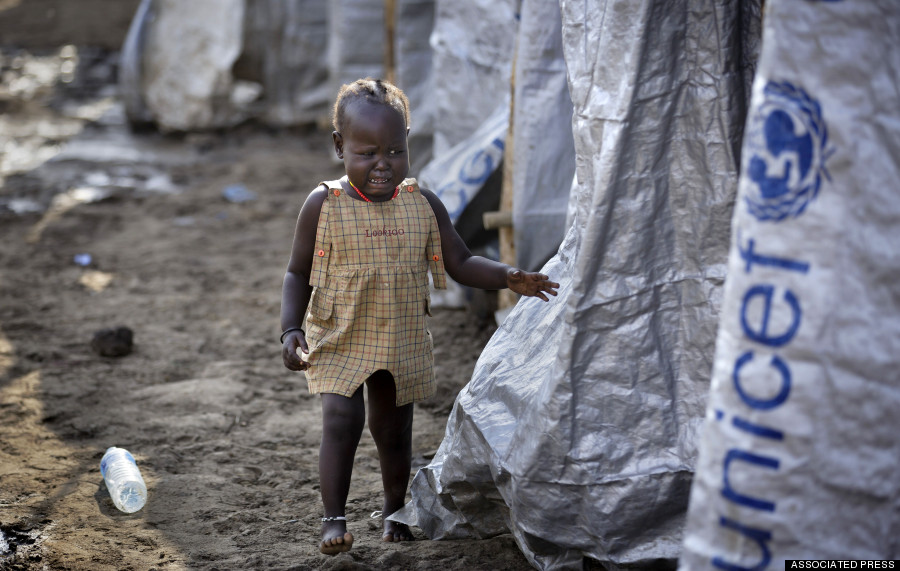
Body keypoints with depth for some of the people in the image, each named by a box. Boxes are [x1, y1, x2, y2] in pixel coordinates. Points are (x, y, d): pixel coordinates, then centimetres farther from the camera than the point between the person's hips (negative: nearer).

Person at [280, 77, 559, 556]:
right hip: (339, 340, -2)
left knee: (393, 430, 13)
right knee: (341, 420, -18)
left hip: (402, 344, 3)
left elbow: (459, 262, 3)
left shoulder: (422, 205, -3)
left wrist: (509, 278, -13)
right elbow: (298, 274, -2)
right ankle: (333, 517, -5)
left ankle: (394, 510, 35)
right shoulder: (324, 205, -9)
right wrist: (291, 329, -14)